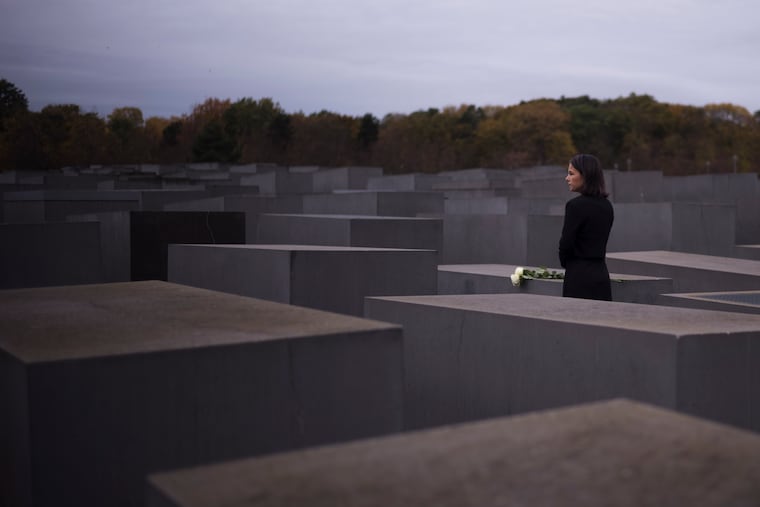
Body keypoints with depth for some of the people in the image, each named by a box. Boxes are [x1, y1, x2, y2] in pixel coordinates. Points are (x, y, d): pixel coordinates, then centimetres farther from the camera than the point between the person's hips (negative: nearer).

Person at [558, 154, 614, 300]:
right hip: (601, 274, 8)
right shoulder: (606, 205, 11)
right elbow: (599, 241, 14)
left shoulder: (575, 205, -13)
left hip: (580, 278, -8)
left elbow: (566, 244, -12)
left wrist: (566, 263, 7)